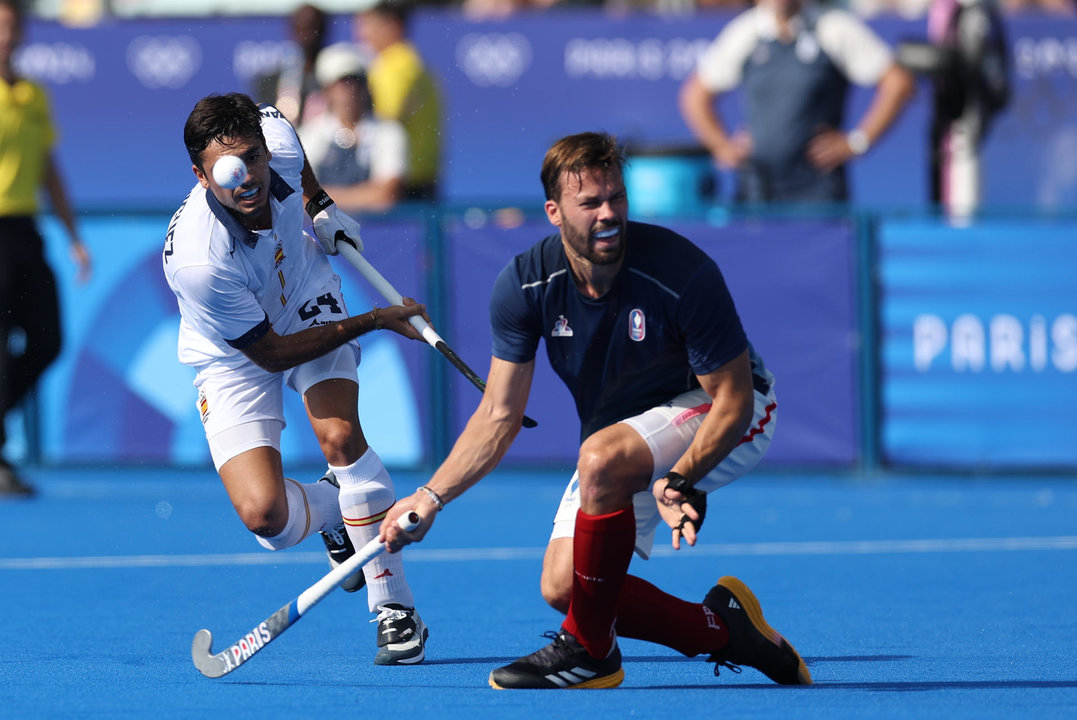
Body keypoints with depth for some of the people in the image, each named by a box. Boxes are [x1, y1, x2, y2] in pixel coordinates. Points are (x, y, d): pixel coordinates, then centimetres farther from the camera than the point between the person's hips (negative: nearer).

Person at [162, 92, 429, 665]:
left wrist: (320, 204, 1)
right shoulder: (198, 261, -40)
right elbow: (271, 353, -25)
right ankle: (335, 511, 19)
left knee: (339, 435, -23)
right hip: (238, 357, -3)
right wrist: (372, 321, -22)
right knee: (265, 516, -18)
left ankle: (394, 608, -12)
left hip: (307, 302, 3)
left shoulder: (278, 140, -26)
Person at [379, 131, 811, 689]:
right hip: (624, 438, 6)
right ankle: (721, 627, 7)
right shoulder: (524, 285, -16)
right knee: (561, 588, -9)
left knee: (601, 457, -35)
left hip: (726, 422, -6)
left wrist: (682, 482, -40)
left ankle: (591, 651, -20)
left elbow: (734, 399, -24)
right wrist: (431, 496, -19)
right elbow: (500, 414, -7)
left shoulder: (683, 275, -29)